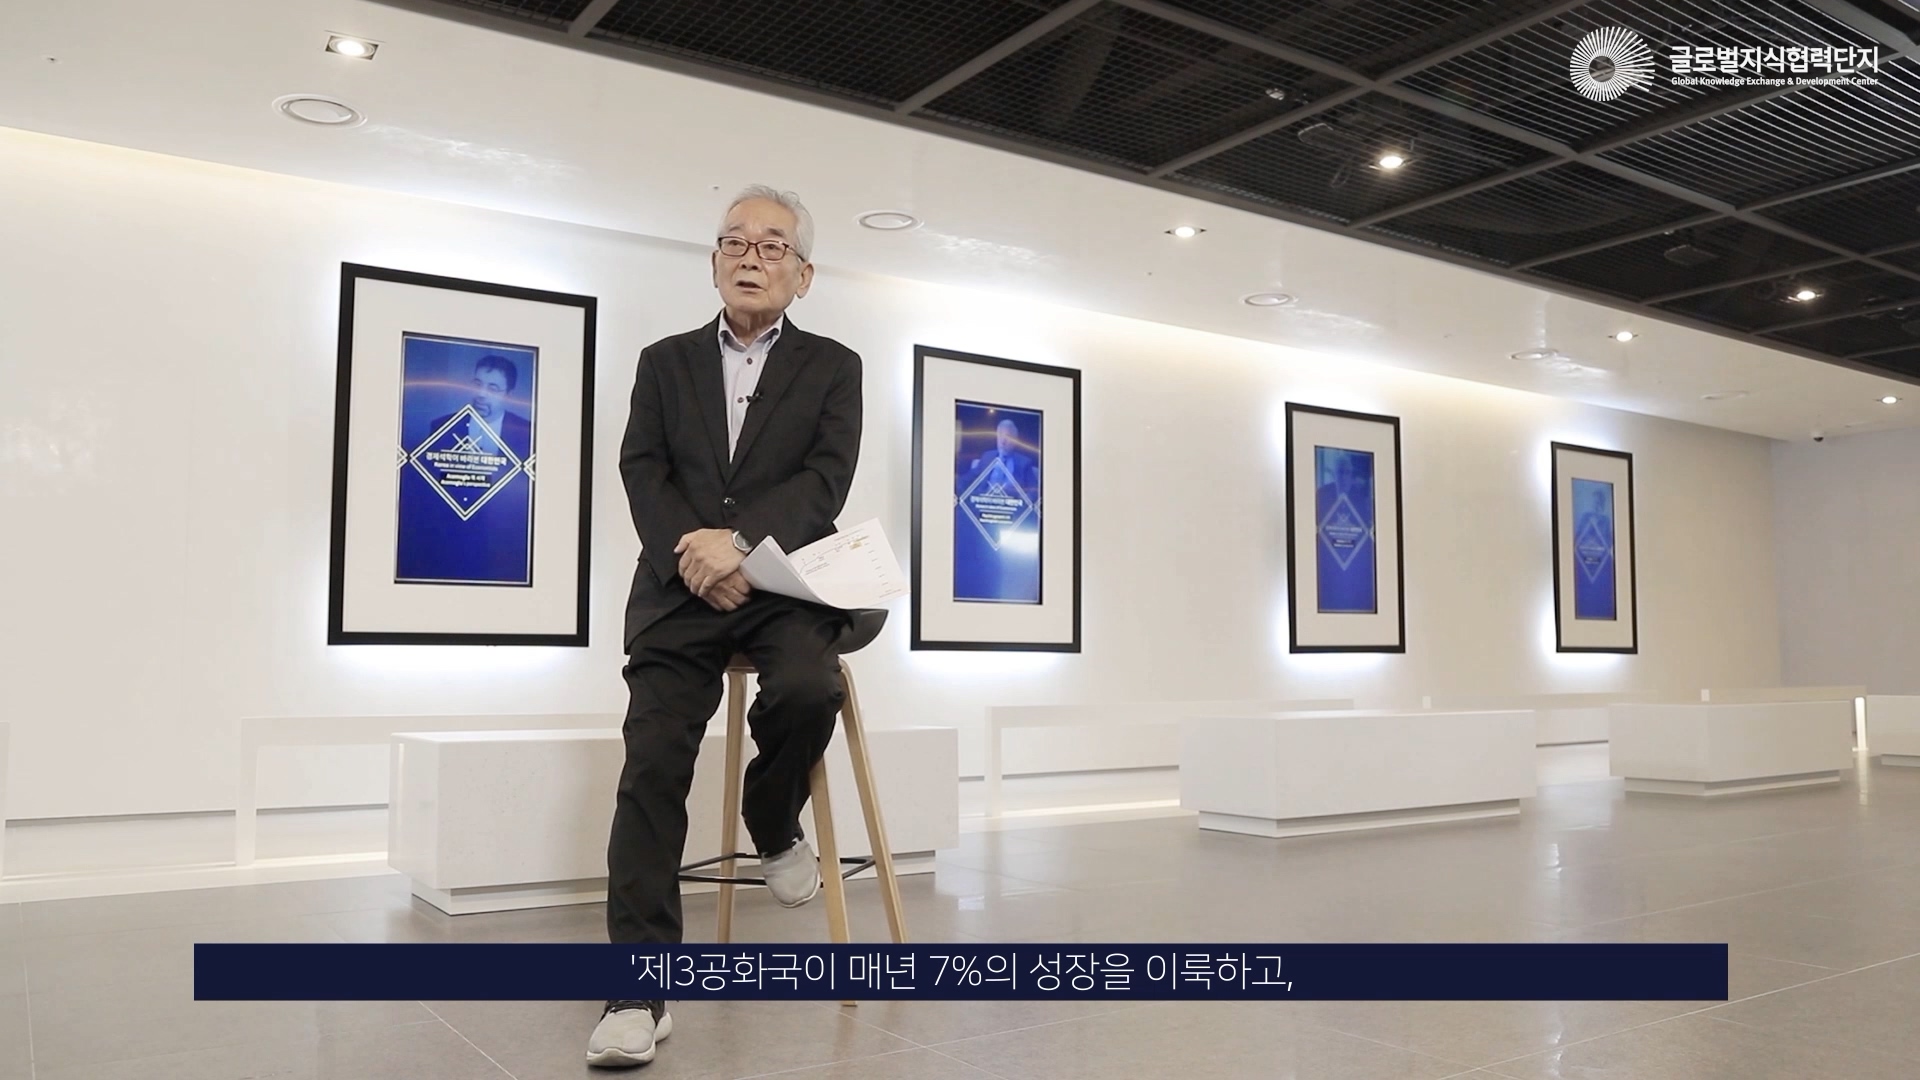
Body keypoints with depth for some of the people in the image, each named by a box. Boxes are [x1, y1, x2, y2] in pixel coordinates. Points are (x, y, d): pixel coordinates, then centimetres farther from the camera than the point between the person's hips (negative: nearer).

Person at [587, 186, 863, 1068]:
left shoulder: (833, 368, 10)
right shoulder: (664, 363, 16)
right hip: (679, 590, 2)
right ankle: (641, 992, -7)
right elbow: (643, 473, 3)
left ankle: (773, 830, 2)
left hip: (786, 584, -1)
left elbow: (826, 480, -5)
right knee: (651, 769, -12)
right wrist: (694, 556, -16)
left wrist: (738, 542, -20)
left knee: (807, 690, -32)